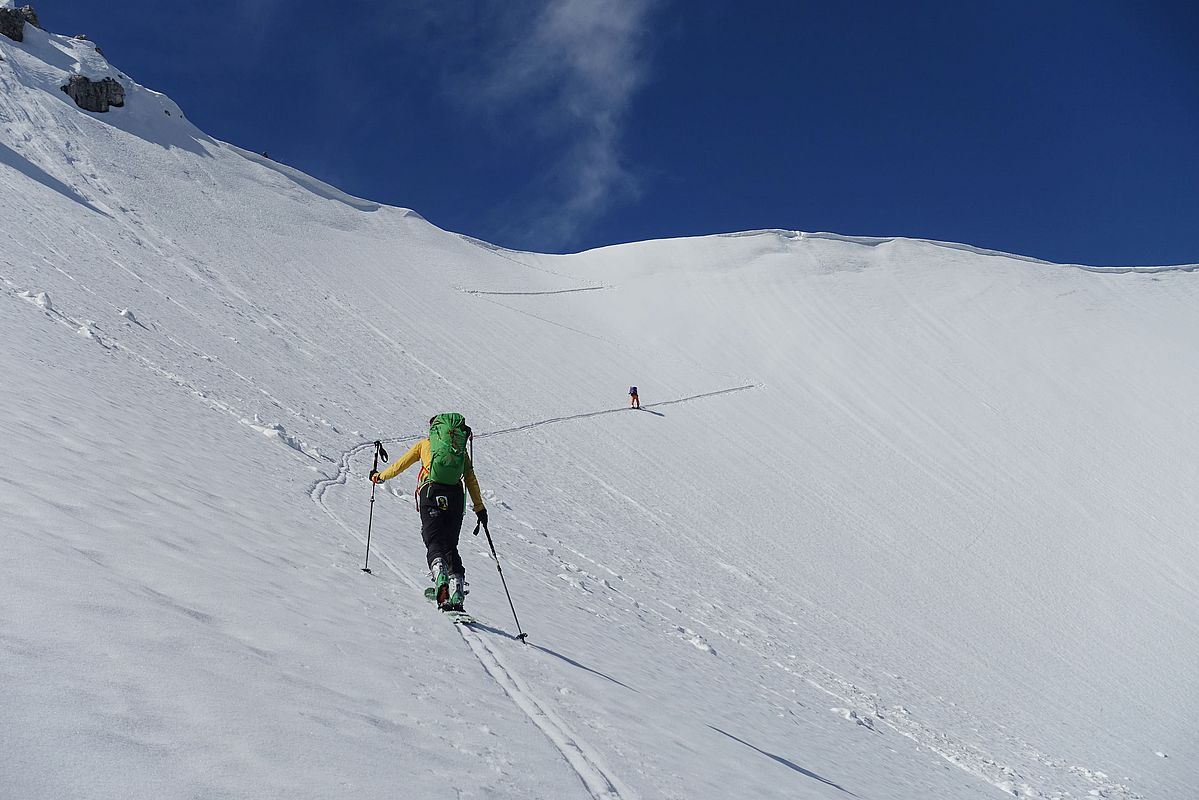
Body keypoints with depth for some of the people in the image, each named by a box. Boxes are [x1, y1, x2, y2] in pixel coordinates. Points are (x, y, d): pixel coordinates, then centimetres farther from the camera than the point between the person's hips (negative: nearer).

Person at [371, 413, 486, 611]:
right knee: (450, 546, 8)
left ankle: (441, 582, -36)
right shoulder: (462, 448, 24)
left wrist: (379, 476, 40)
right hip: (455, 496, 2)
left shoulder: (425, 443, 20)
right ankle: (457, 595, -7)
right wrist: (479, 508, 15)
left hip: (431, 492, -2)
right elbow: (471, 479, 16)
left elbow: (400, 465, 24)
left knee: (434, 543, -7)